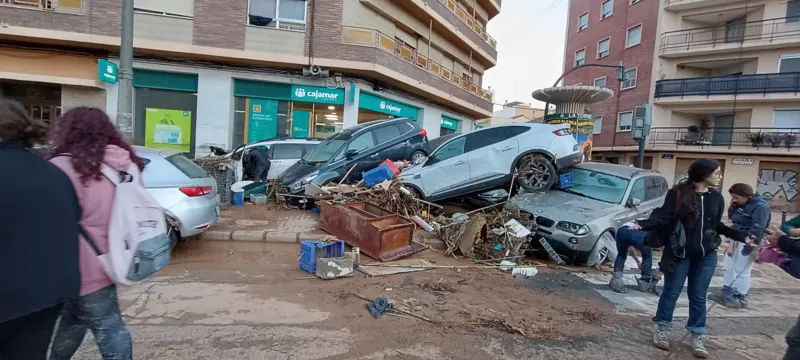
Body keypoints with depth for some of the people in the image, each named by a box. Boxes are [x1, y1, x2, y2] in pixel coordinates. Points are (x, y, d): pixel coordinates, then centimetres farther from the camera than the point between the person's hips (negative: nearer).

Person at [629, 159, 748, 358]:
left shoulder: (716, 197, 5)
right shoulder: (677, 194, -11)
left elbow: (717, 225, 15)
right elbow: (664, 218, -14)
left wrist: (741, 237, 13)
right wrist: (642, 225, -29)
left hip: (706, 255, 5)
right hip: (679, 253, -4)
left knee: (698, 296, 12)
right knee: (671, 292, 7)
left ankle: (697, 337, 24)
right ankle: (662, 330, 22)